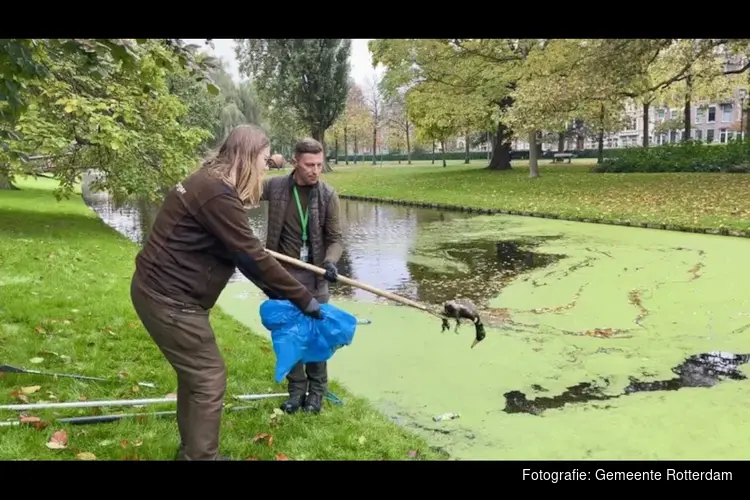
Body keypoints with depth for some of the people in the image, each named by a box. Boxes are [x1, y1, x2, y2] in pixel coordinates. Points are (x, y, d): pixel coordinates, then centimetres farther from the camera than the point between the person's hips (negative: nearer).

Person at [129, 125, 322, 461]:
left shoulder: (211, 183, 10)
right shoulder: (217, 194, -24)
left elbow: (241, 252, 13)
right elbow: (251, 255, -23)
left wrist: (274, 292, 11)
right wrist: (303, 299, -16)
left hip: (163, 290, 11)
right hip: (168, 298, -11)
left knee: (195, 372, 21)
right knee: (209, 377, -2)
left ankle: (192, 451, 36)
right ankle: (201, 456, 12)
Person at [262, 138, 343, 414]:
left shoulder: (328, 195, -8)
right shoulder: (275, 186, -6)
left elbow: (335, 238, -5)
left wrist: (330, 262, -24)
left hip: (314, 276, -1)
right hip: (282, 273, 1)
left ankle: (316, 390, 22)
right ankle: (296, 388, 23)